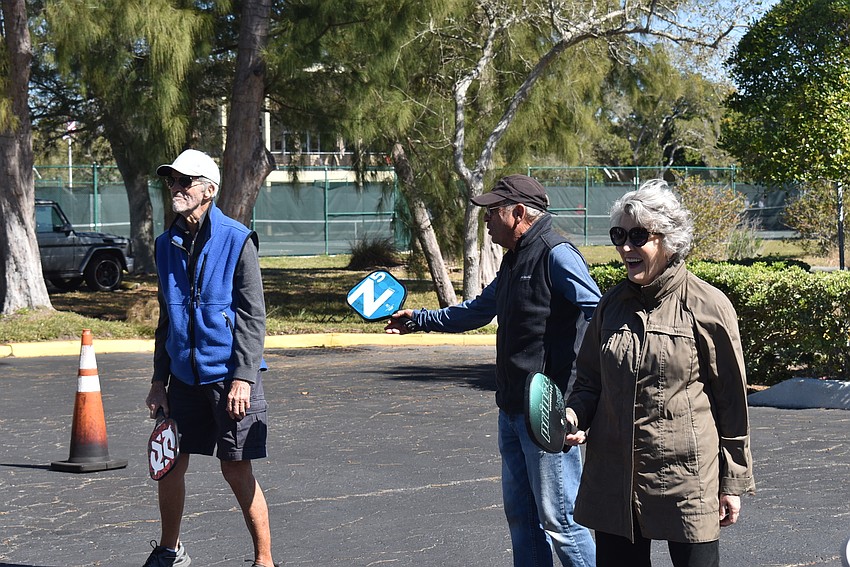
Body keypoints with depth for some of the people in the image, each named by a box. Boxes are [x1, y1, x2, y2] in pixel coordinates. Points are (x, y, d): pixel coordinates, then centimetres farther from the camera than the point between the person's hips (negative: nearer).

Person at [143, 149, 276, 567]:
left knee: (236, 471, -3)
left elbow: (252, 316, -10)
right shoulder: (167, 245, 9)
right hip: (184, 375, 6)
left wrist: (243, 378, -17)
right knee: (169, 466, 9)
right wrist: (159, 380, 12)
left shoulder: (237, 240, -8)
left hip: (230, 377, -6)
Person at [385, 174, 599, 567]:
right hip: (512, 409, 10)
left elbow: (597, 313, -21)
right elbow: (477, 311, 33)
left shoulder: (556, 254, -13)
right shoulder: (514, 261, 18)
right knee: (520, 514, 15)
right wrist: (418, 319, 36)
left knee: (558, 519, -7)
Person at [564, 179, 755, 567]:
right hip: (613, 477, 5)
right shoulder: (612, 304, 8)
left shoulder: (707, 306, -6)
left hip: (686, 477, -5)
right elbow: (590, 381, 17)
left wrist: (733, 481, -1)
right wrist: (574, 414, -5)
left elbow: (732, 400, -2)